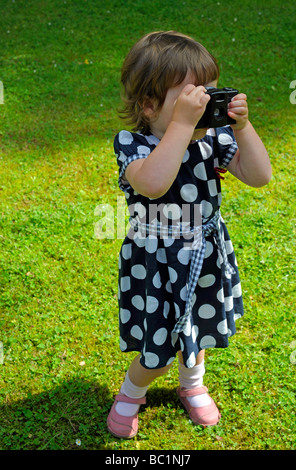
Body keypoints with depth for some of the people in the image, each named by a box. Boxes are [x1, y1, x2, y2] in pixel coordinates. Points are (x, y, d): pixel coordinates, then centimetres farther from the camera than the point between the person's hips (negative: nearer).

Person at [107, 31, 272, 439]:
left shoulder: (213, 137, -9)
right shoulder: (131, 143, -22)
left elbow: (259, 176, -12)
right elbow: (153, 184, -44)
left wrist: (241, 126, -24)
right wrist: (183, 123, -44)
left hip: (207, 260, 4)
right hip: (157, 265, -4)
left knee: (196, 330, 28)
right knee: (158, 352, 9)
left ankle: (192, 384, 59)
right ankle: (131, 393, 44)